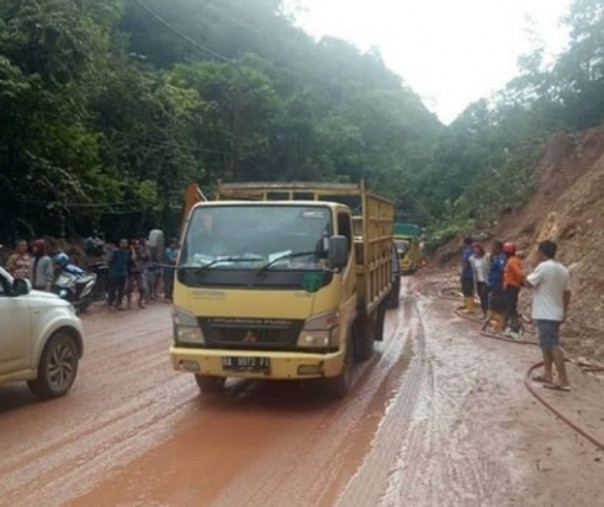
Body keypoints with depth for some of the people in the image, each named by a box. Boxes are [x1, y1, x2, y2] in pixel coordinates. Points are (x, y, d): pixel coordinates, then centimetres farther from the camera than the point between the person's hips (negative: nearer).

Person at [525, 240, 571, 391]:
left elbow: (529, 283, -12)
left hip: (545, 314, -9)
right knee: (546, 344, 19)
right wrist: (564, 312, 20)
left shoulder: (543, 267, -16)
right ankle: (547, 374, 24)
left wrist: (527, 276, 9)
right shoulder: (563, 269, 10)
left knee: (553, 346, -9)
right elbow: (567, 293, 14)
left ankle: (563, 380, -11)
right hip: (556, 314, 9)